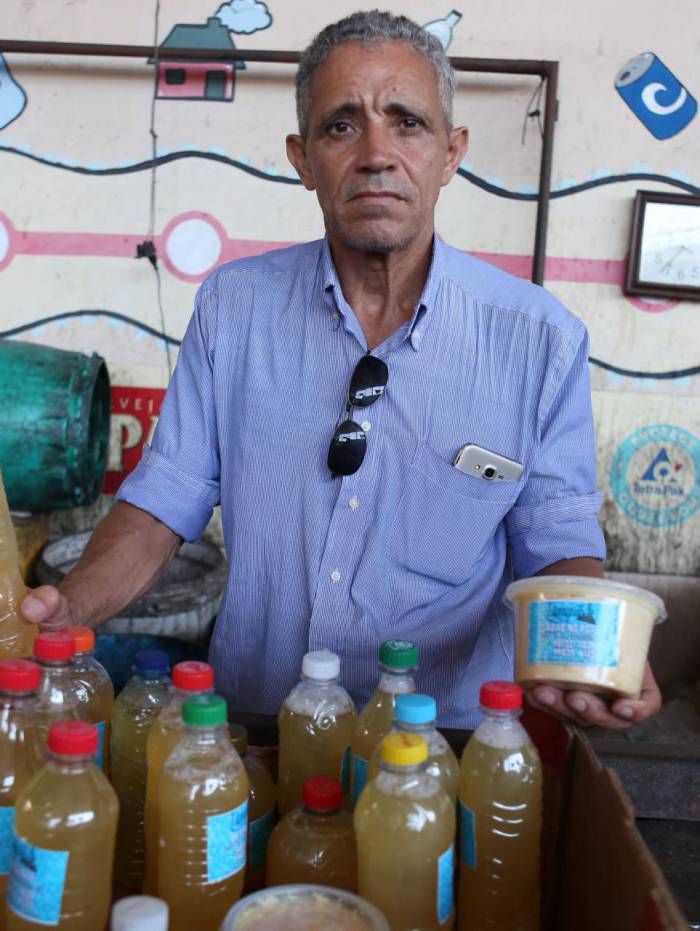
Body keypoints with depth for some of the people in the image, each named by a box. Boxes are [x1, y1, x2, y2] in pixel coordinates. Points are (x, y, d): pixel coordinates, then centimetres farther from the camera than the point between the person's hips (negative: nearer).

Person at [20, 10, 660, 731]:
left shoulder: (540, 338, -5)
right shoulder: (231, 306, 0)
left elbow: (557, 541, 1)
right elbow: (166, 499, 3)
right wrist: (73, 606, -14)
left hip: (443, 733, 0)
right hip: (250, 721, 1)